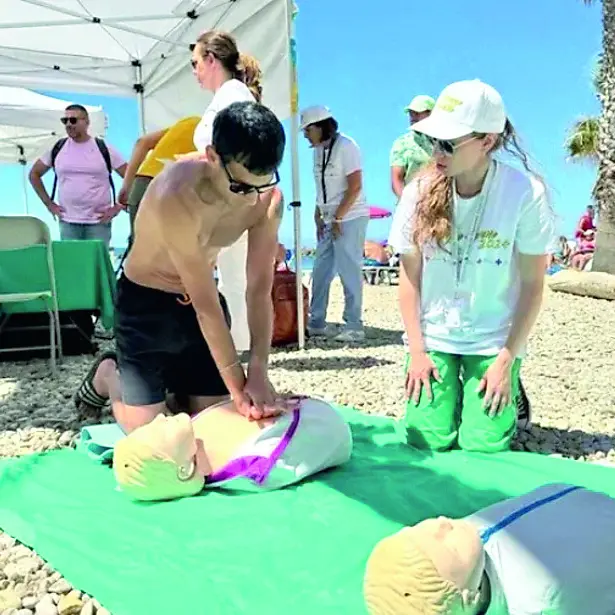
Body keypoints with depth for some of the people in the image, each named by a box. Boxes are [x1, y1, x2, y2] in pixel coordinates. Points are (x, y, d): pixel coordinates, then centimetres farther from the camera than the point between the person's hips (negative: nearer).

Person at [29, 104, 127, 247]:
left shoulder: (104, 148, -1)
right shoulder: (57, 148, 6)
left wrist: (118, 206, -5)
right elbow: (34, 174, 17)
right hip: (67, 222, 2)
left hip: (99, 222, -2)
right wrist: (48, 203, 9)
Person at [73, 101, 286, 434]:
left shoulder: (267, 198, -18)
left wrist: (258, 372, -25)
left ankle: (173, 385, 37)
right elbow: (207, 305, -33)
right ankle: (107, 375, 28)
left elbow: (260, 289, -17)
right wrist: (237, 385, -28)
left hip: (198, 299, 5)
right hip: (145, 301, -5)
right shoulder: (177, 197, -36)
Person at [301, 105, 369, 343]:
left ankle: (354, 326, 3)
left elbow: (355, 187, -16)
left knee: (349, 272, -5)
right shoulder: (318, 150, 13)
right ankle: (316, 323, 19)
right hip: (330, 220, 8)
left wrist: (337, 219, -15)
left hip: (349, 219, -8)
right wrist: (319, 218, 10)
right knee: (320, 272, 9)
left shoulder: (345, 146, -11)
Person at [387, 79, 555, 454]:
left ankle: (509, 394, 25)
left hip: (494, 342, -1)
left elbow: (533, 285, -8)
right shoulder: (421, 192, -8)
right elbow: (410, 278, -2)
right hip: (432, 339, 2)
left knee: (483, 448, -6)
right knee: (428, 442, -4)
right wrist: (416, 351, -4)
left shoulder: (526, 194, -15)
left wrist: (506, 362, -9)